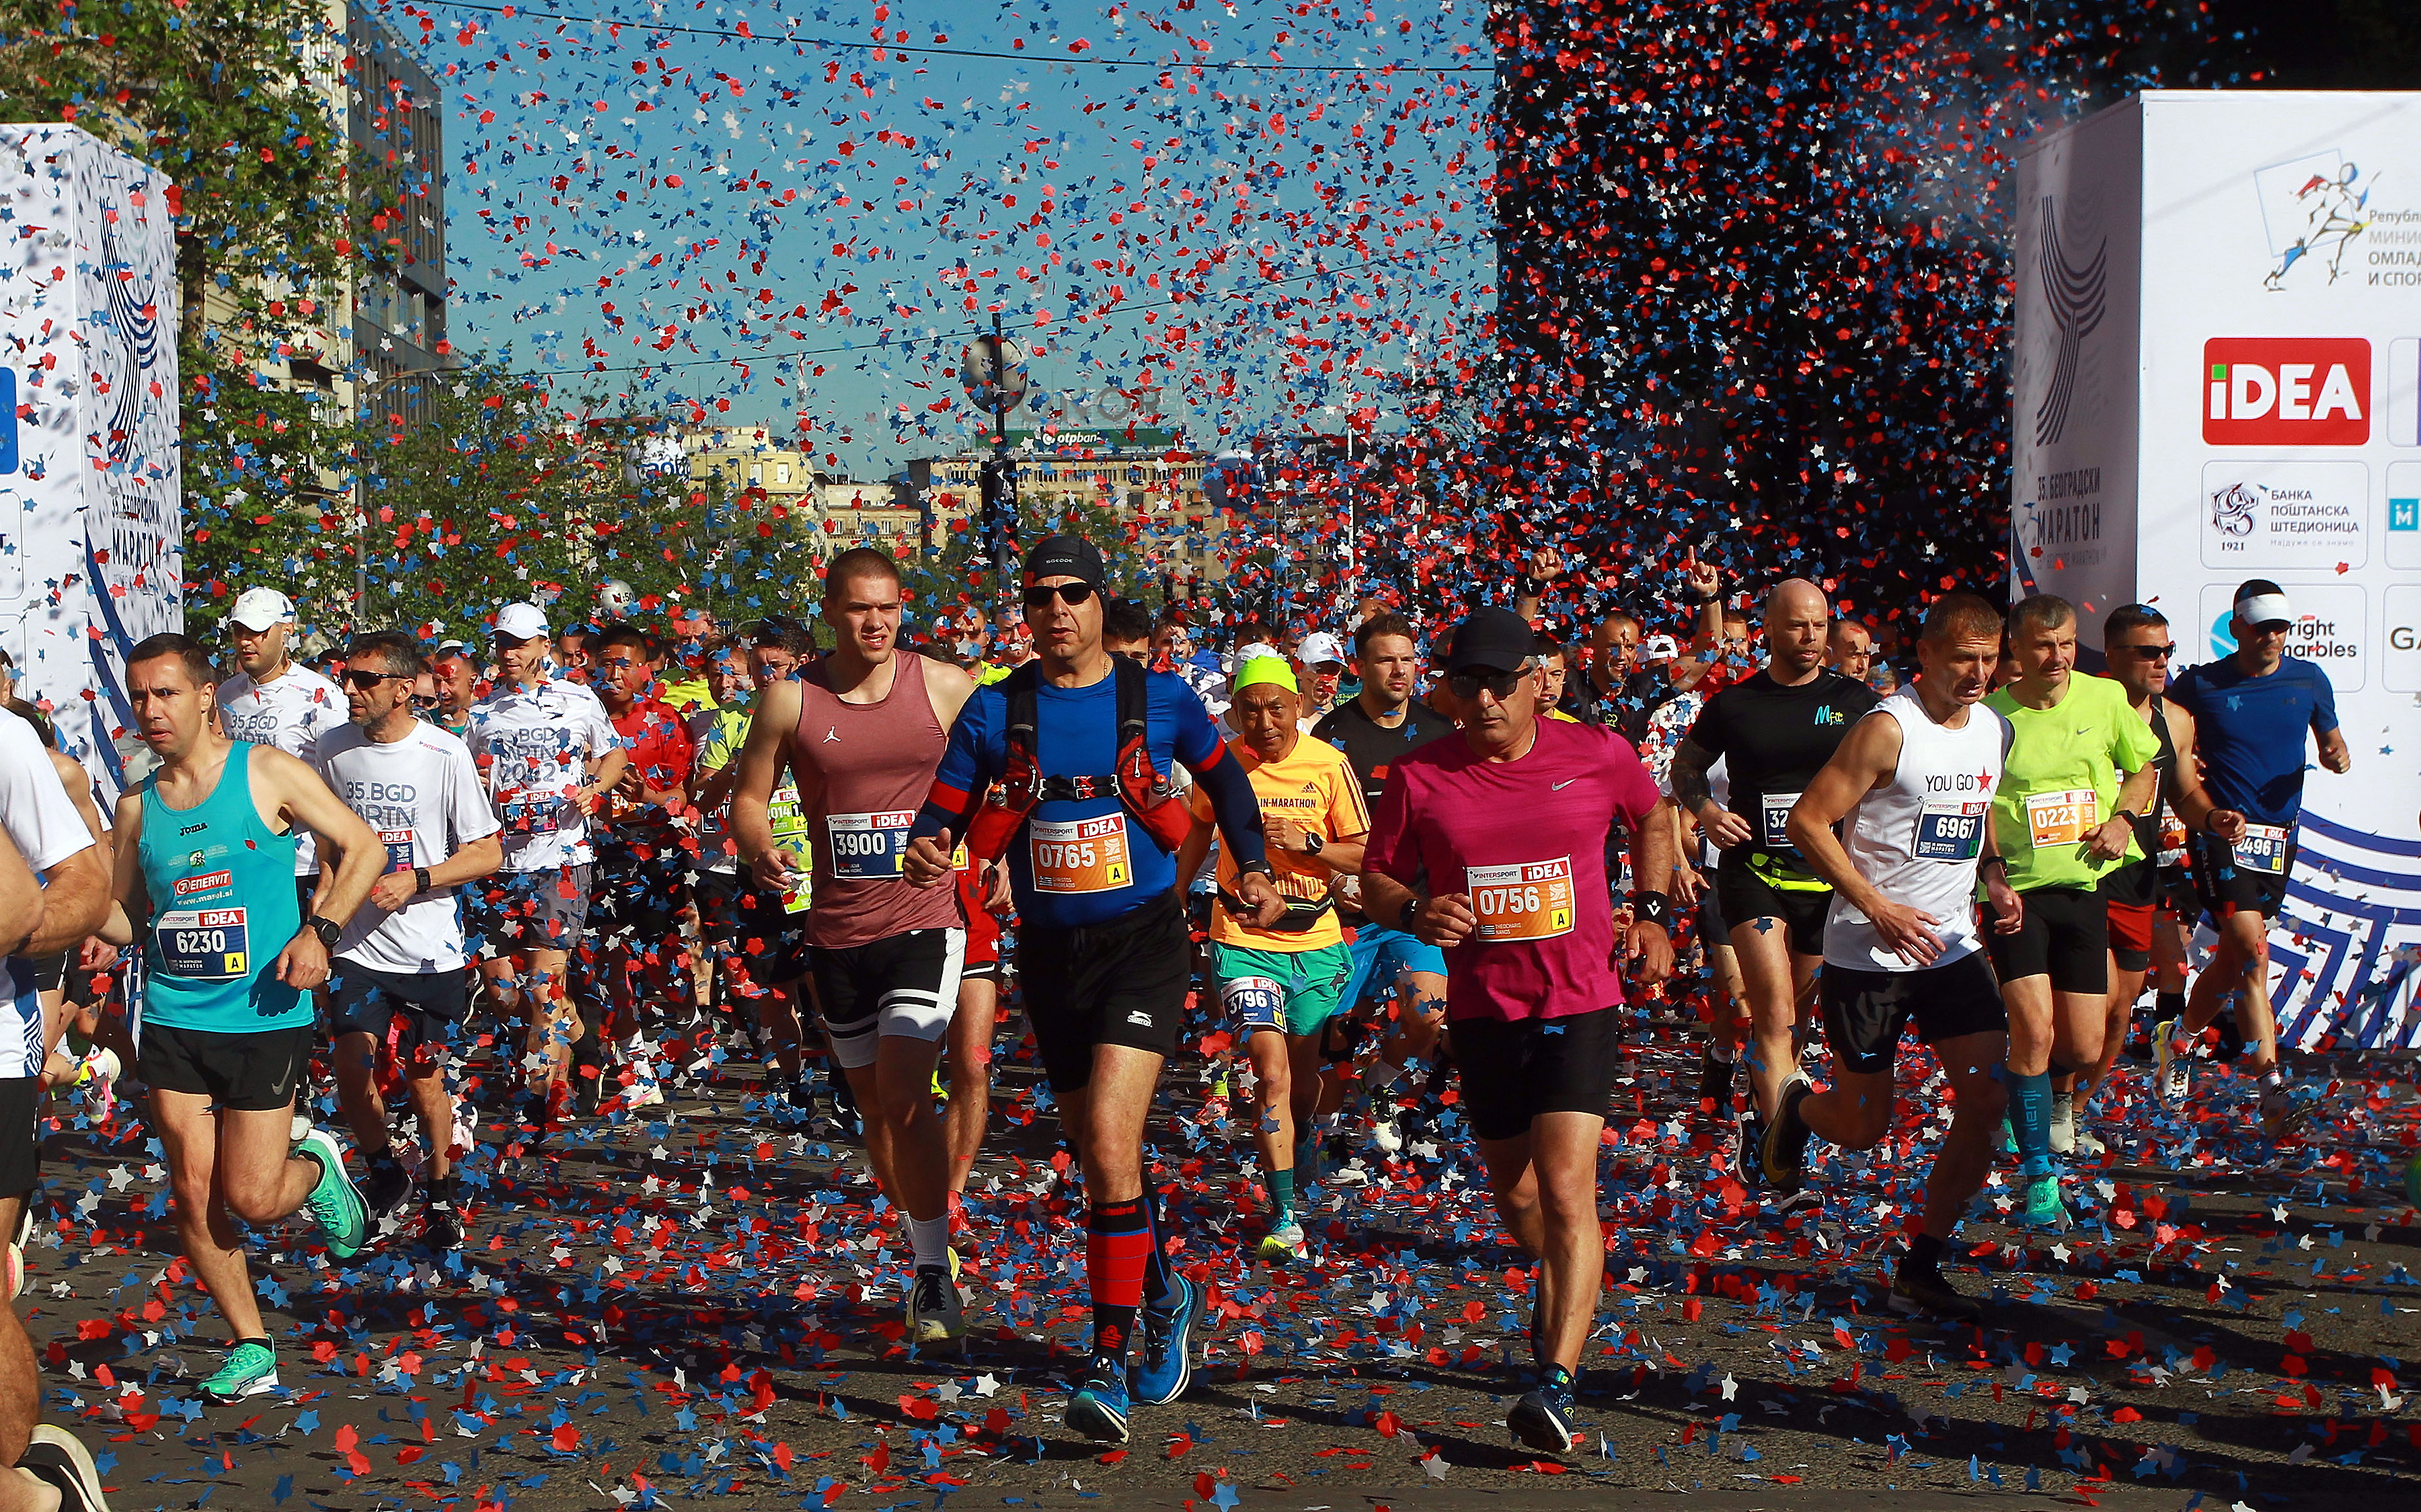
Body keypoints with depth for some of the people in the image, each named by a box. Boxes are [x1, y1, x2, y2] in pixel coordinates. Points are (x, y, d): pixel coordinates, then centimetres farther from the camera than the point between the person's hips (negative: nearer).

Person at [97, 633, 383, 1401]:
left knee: (250, 1199, -4)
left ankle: (314, 1164, 31)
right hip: (174, 1021, 4)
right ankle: (251, 1348, 16)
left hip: (265, 1020, -4)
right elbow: (124, 918, 16)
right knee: (193, 1194, 1)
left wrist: (320, 931, -12)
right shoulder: (137, 805, 7)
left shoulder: (267, 773, -4)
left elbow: (362, 846, 0)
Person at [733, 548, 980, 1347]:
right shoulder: (791, 699, -1)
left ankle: (935, 1273, -8)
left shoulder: (947, 688, -3)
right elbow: (749, 797, 4)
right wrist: (761, 851, -15)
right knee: (876, 1108, 12)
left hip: (925, 920, -3)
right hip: (837, 930, 3)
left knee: (904, 1096, -18)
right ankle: (926, 1257, 30)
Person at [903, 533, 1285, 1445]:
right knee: (1098, 1157, 14)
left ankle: (1110, 1363, -15)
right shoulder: (995, 710, 1)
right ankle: (1162, 1294, 41)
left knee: (1109, 1146, -20)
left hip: (1143, 942, -3)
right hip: (1049, 952, 3)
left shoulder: (1159, 702, -2)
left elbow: (1224, 779, 16)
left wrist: (1255, 869, 10)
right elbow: (944, 816, -1)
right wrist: (928, 857, -22)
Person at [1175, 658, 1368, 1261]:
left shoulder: (1329, 764, -6)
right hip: (1244, 939, -1)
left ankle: (1296, 1146, 48)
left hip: (1315, 940, 1)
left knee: (1303, 1075, 15)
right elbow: (1198, 833, 15)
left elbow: (1362, 855, -1)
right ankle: (1284, 1216, -8)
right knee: (1272, 1074, -14)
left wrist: (1305, 841, -18)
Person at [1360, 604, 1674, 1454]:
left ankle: (1556, 1385, -19)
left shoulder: (1599, 755, -4)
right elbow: (1376, 879, 7)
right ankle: (1561, 1283, 51)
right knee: (1513, 1191, 18)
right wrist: (1415, 912, -15)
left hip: (1580, 1006, -3)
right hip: (1482, 1008, 3)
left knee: (1565, 1188, -16)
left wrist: (1651, 915, 6)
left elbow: (1655, 819, 17)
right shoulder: (1419, 777, -4)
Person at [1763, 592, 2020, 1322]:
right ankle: (1798, 1108, 40)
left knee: (1988, 1101, -6)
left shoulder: (1994, 729, 7)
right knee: (1864, 1125, 3)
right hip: (1867, 954, -6)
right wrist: (1879, 909, -20)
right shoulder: (1888, 729, -16)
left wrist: (1995, 880, 6)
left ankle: (1920, 1270, 6)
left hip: (1952, 945, 6)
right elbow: (1807, 820, -16)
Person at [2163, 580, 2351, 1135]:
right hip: (2220, 830, -4)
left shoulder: (2310, 680, 8)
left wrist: (2338, 756, -2)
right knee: (2251, 950, -17)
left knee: (2234, 958, 12)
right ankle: (2273, 1096, -19)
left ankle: (2177, 1039, 38)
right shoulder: (2200, 684, -1)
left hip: (2278, 833, 5)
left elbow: (2330, 739, 21)